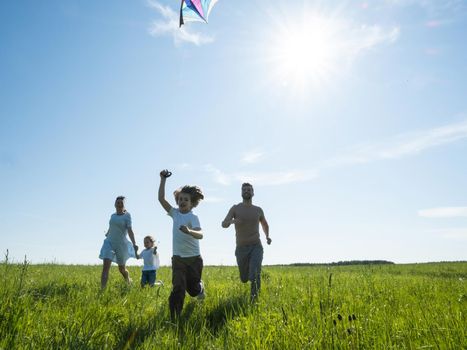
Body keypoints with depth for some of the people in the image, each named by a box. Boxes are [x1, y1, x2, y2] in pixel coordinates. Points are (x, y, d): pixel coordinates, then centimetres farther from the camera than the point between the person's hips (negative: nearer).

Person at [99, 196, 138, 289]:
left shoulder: (127, 215, -6)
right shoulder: (113, 215, 8)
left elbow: (130, 230, -17)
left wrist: (134, 244, -29)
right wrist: (107, 234, 46)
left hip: (121, 244, -3)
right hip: (109, 243, 3)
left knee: (122, 269, 13)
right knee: (106, 266, -17)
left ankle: (129, 282, 43)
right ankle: (102, 289, -20)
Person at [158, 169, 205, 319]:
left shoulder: (193, 217, -13)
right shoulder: (175, 213, 0)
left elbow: (200, 234, -29)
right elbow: (161, 199, -7)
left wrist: (189, 231, -50)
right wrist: (163, 179, -13)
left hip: (194, 258, -2)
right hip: (177, 258, 2)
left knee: (193, 289, 13)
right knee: (178, 289, -10)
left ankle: (200, 287, 49)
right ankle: (174, 318, -2)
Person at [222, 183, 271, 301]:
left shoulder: (258, 210, 6)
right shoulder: (235, 208, -1)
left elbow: (265, 224, 26)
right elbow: (224, 224, -13)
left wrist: (267, 236, 8)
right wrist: (232, 221, -36)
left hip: (256, 247, 0)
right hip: (241, 248, 0)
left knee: (254, 275, -23)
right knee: (244, 279, 14)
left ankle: (254, 299, -6)